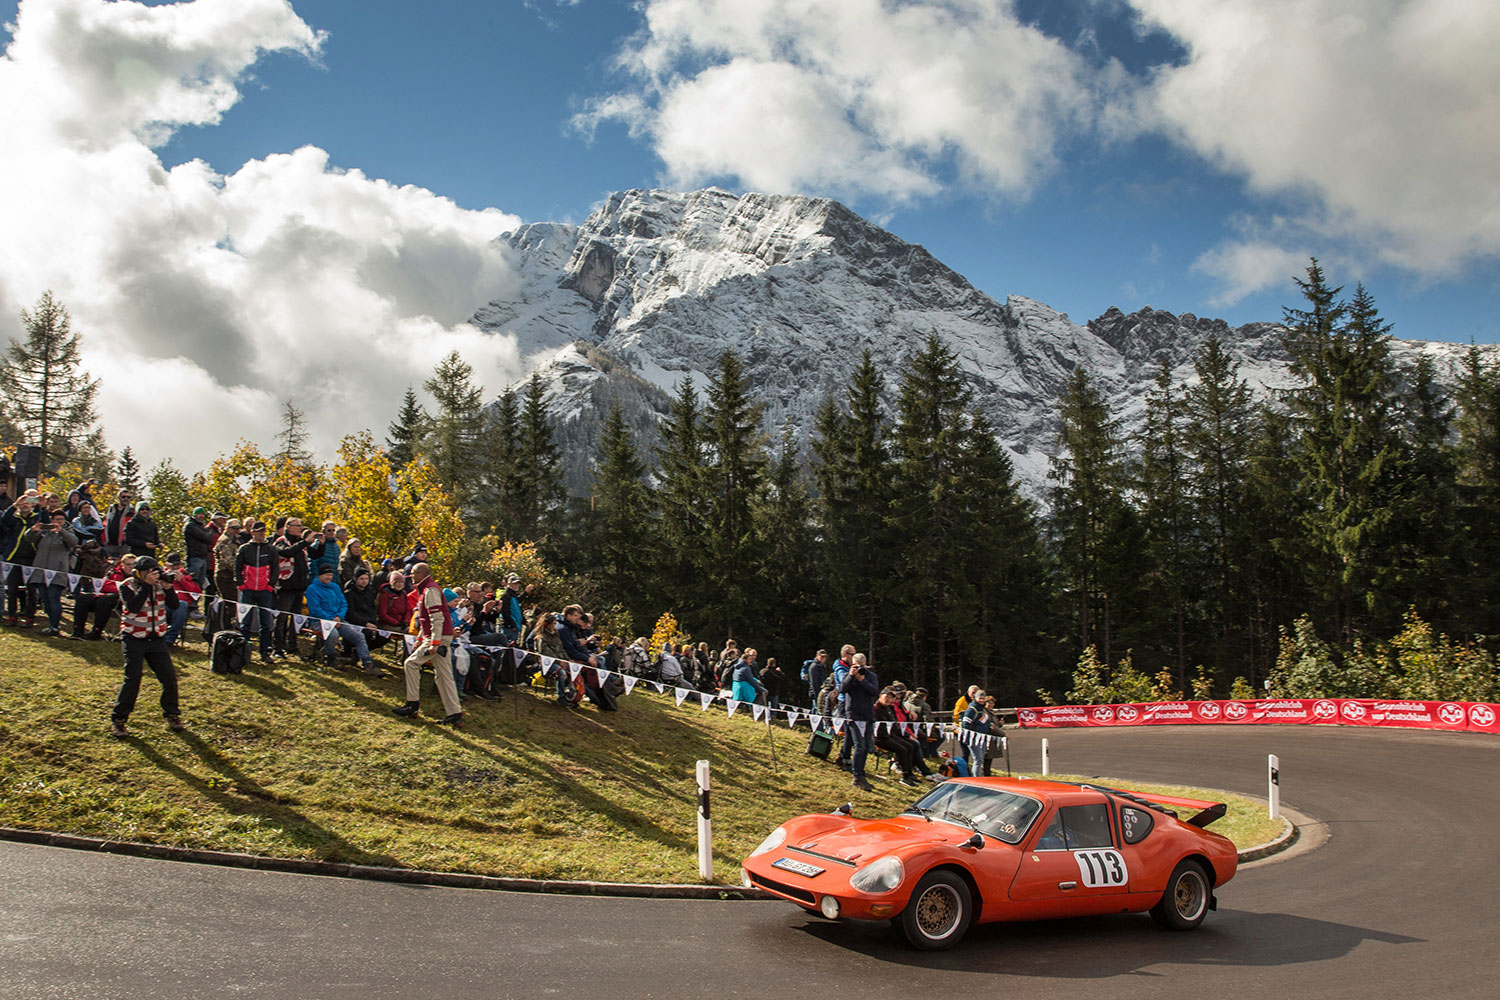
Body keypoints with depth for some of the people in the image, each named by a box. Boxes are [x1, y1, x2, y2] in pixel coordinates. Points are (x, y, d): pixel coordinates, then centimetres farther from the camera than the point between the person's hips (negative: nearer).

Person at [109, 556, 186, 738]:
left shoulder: (159, 584, 2)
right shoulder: (127, 587, -7)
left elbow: (174, 605, -6)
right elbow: (133, 607, -24)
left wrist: (168, 588, -21)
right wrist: (147, 585, -26)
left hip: (157, 639, 4)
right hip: (134, 639, -4)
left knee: (170, 678, -1)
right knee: (133, 679, -13)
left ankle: (172, 715, 17)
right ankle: (118, 719, -1)